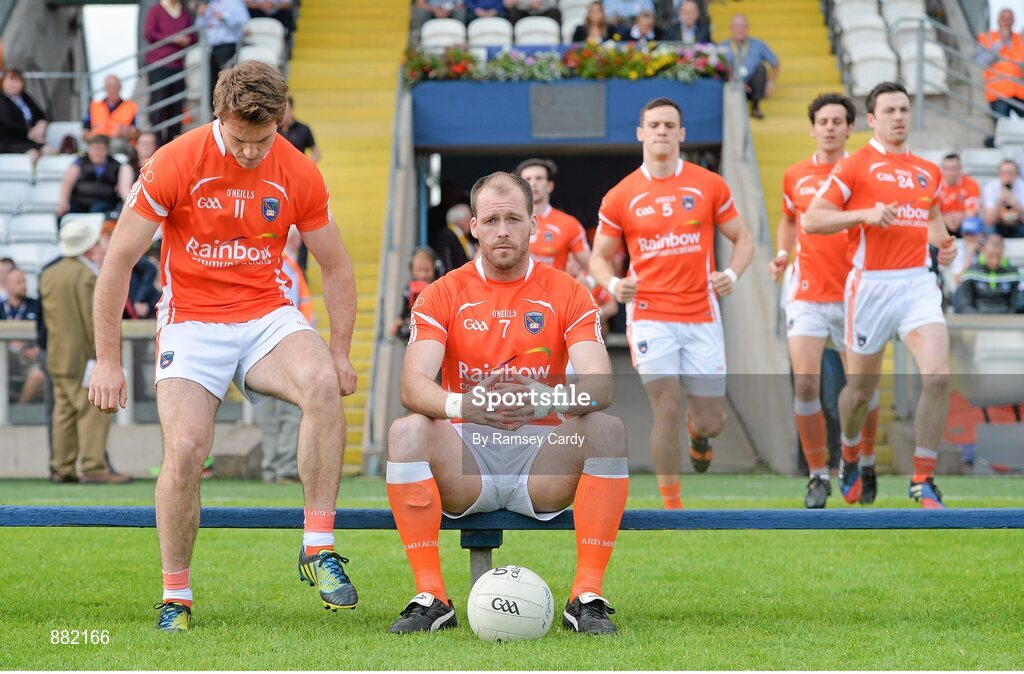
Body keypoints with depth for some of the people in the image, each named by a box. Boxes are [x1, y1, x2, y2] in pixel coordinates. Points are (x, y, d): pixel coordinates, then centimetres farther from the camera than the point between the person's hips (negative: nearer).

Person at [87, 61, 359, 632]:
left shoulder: (300, 175, -4)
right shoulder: (174, 164, -11)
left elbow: (336, 267, 10)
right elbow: (119, 262, -5)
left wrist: (340, 353, 2)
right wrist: (108, 361, -5)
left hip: (268, 316, 2)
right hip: (192, 322, -2)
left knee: (322, 384, -31)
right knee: (184, 449, -23)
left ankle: (319, 550, -20)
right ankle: (176, 597, 0)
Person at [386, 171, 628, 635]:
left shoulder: (567, 293, 4)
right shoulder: (443, 294, 3)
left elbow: (599, 387, -10)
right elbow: (413, 386, -11)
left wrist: (548, 399, -33)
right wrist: (460, 405, -34)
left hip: (543, 456, 0)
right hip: (465, 458, 0)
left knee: (608, 428, -28)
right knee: (406, 431, -29)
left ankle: (587, 597, -27)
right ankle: (430, 598, -27)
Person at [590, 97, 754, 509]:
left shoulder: (709, 186, 3)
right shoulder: (620, 197, 2)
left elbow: (743, 239, 11)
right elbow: (599, 256, 10)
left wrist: (732, 274, -10)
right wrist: (613, 285, -11)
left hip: (702, 317, 1)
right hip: (650, 316, -1)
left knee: (711, 421, 3)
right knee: (667, 409, -13)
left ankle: (698, 432, 43)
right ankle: (672, 507, 0)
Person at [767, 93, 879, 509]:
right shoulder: (795, 176, 7)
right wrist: (782, 256, 8)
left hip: (854, 294, -1)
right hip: (806, 295, 1)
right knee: (805, 384, -11)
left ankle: (866, 463, 30)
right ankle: (818, 475, 1)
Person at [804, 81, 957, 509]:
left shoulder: (928, 172, 13)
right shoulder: (855, 166, -3)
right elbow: (811, 220, -7)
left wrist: (943, 243, 9)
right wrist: (866, 214, -18)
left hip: (918, 283, 3)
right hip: (871, 285, -3)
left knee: (938, 376, -17)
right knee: (860, 390, 8)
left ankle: (923, 481, -7)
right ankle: (850, 461, 39)